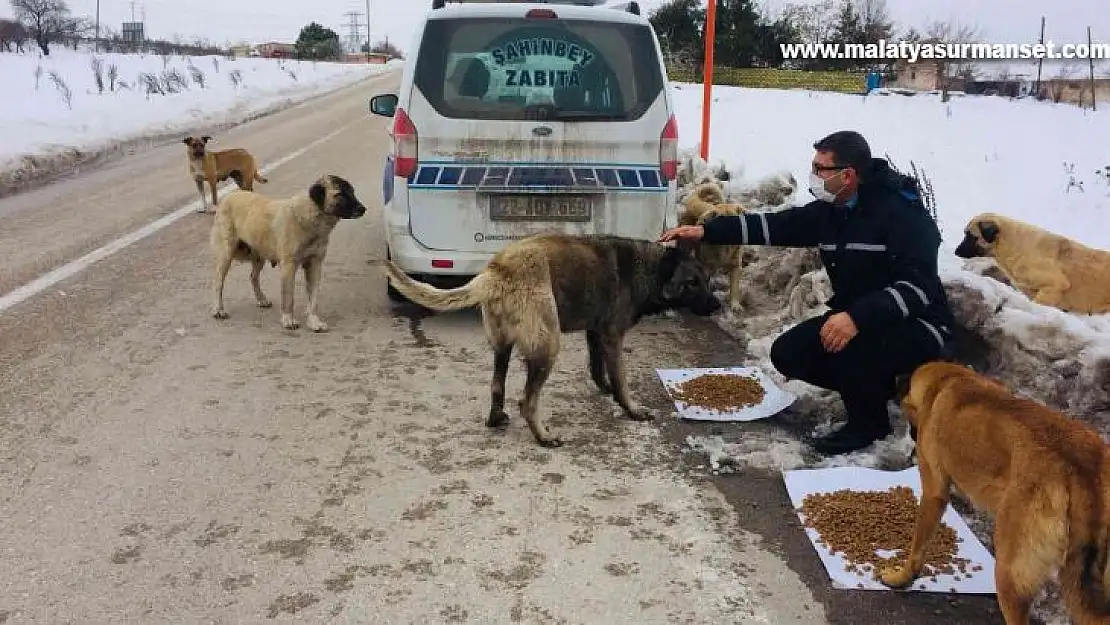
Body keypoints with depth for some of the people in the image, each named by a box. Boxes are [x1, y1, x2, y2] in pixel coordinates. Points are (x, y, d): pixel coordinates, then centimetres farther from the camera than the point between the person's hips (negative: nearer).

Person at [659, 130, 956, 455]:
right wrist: (706, 231, -6)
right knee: (787, 354, -3)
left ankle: (868, 421, -5)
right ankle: (878, 385, 14)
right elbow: (774, 225, 3)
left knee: (846, 343, -35)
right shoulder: (829, 210, 1)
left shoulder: (902, 211, -22)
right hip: (856, 318, 8)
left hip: (917, 326, -8)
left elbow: (919, 286, -30)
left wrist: (858, 317, -42)